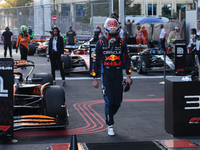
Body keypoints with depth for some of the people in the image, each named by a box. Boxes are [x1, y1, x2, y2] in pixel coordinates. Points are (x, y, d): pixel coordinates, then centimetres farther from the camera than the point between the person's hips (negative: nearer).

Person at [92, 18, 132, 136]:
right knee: (109, 101, -8)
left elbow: (127, 59, 8)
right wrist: (95, 79, 2)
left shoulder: (122, 43, 5)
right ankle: (110, 126, 3)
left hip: (118, 75, 2)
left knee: (118, 102, 3)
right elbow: (96, 61, 4)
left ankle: (110, 115, 33)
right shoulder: (101, 44, 0)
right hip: (106, 75, -2)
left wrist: (128, 76, 1)